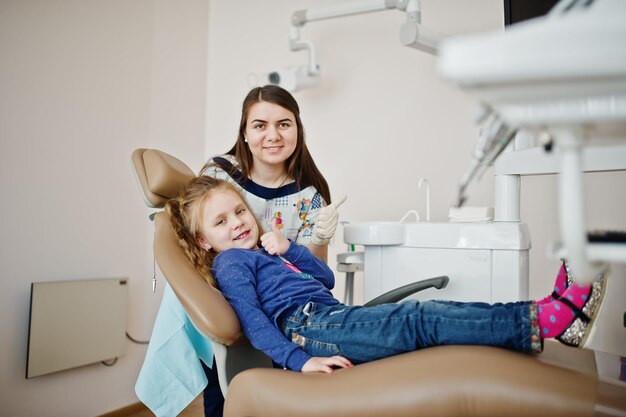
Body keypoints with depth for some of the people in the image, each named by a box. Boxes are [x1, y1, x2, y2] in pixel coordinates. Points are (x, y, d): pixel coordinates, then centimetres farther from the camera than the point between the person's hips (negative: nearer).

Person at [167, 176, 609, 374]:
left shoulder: (262, 252, 31)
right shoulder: (229, 263, 5)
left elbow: (326, 278, 26)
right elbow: (252, 320, -10)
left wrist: (287, 248, 14)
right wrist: (299, 360, -23)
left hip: (332, 315, 9)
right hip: (309, 326, -9)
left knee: (425, 311, -9)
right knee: (420, 321, -23)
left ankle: (545, 314, -16)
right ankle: (542, 321, -26)